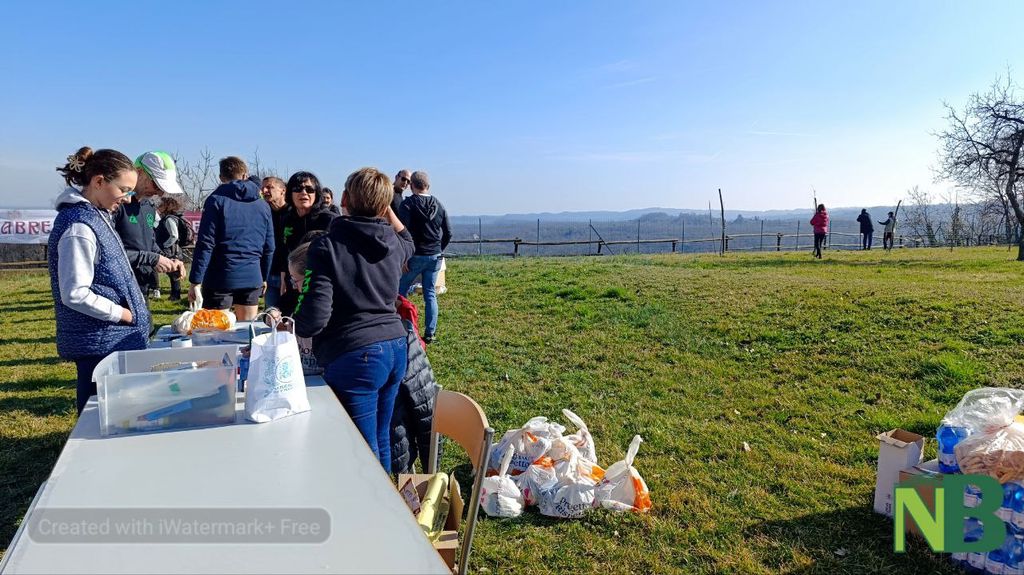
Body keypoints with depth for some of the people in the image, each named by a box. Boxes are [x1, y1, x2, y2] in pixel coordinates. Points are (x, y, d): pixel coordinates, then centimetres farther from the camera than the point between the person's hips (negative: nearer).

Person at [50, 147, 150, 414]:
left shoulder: (96, 215, 10)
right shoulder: (79, 226, -19)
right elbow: (75, 294, -22)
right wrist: (123, 314, -14)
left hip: (114, 338, 9)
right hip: (99, 344, -9)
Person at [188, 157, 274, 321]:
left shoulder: (216, 200, -4)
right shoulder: (263, 205, 9)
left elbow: (205, 244, -10)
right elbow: (269, 247, 13)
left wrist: (196, 281, -8)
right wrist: (264, 277, 23)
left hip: (220, 278, -4)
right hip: (252, 279, 4)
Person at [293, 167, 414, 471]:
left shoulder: (327, 245, -11)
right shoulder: (393, 243, 6)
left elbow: (315, 317, -16)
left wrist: (289, 328, 4)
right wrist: (388, 211, 25)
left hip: (354, 357, -7)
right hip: (396, 349, 7)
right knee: (381, 440, 22)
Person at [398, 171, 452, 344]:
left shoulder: (408, 204, -9)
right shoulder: (439, 205, 8)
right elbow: (448, 233, 10)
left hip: (414, 256, -5)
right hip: (435, 257, 5)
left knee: (400, 293, 7)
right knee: (430, 294, 9)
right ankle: (430, 333, 9)